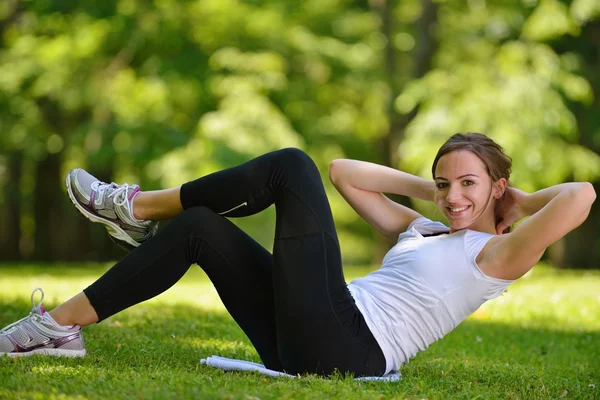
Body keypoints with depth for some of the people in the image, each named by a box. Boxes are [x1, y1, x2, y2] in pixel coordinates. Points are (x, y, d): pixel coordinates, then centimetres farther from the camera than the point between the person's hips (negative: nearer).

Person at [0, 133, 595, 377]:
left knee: (291, 165, -7)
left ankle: (141, 206, 5)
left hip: (345, 348, -9)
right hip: (304, 347, 9)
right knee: (200, 228, 4)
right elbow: (343, 172, 32)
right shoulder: (421, 229, 25)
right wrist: (427, 188, 26)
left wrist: (517, 200, 4)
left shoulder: (494, 254, 1)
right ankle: (64, 325, 4)